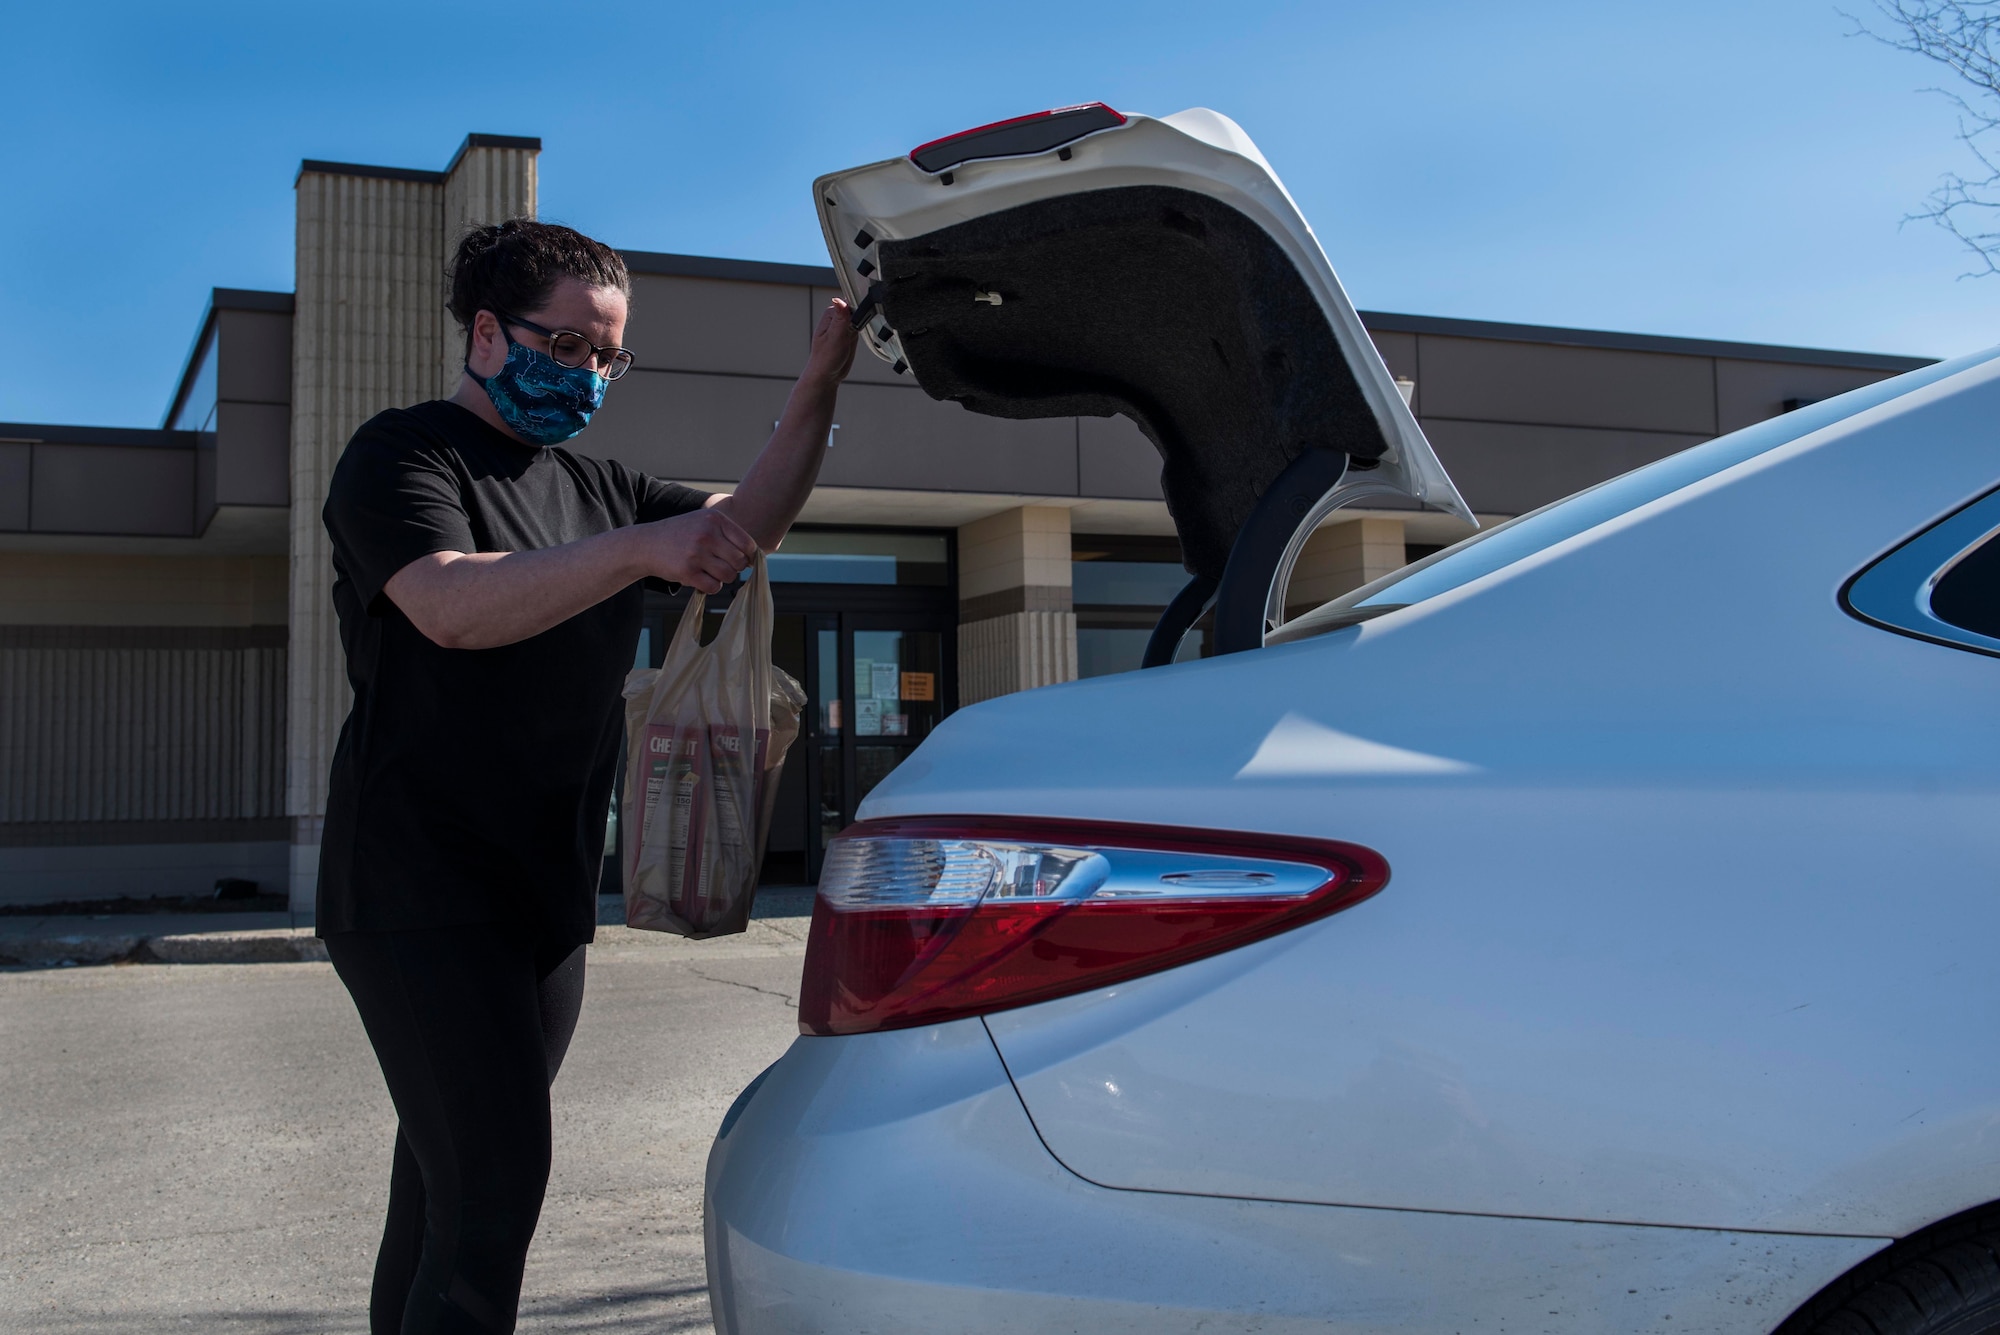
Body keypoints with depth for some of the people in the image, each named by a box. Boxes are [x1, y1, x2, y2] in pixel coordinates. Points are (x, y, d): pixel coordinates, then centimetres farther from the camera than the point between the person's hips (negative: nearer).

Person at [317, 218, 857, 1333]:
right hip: (423, 894, -7)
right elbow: (452, 605, -23)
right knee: (496, 1179, -15)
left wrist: (819, 392, 2)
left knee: (452, 1181, 13)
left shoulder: (595, 487, 18)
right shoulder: (404, 456, -5)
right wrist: (644, 547, -33)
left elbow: (748, 523, 16)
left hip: (546, 898, 8)